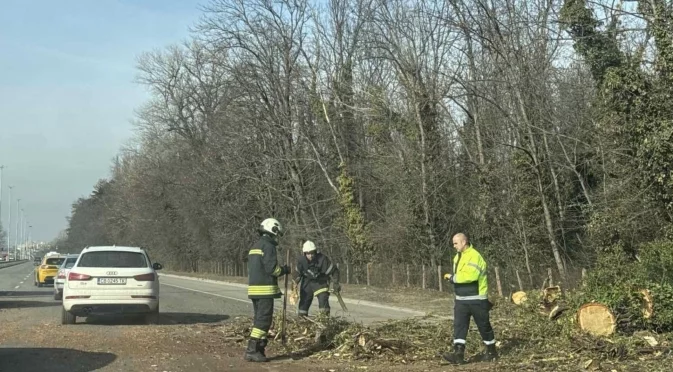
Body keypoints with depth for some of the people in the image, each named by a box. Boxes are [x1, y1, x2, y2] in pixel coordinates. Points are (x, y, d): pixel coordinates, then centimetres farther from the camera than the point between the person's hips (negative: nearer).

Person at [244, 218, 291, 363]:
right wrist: (284, 270, 0)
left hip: (254, 288, 9)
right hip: (265, 289, -9)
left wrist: (280, 269, 21)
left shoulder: (255, 246, 18)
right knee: (263, 320, -8)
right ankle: (252, 350, -12)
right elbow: (271, 267, -18)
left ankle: (258, 349, 15)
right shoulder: (268, 246, -11)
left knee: (260, 319, 14)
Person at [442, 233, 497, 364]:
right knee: (459, 326, -4)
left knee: (484, 326, 6)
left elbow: (470, 275, -30)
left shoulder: (474, 256, -17)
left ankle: (491, 352, 21)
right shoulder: (458, 257, 12)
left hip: (476, 300, -8)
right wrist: (452, 278, 2)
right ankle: (458, 354, -9)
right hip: (461, 300, 8)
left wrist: (452, 277, -23)